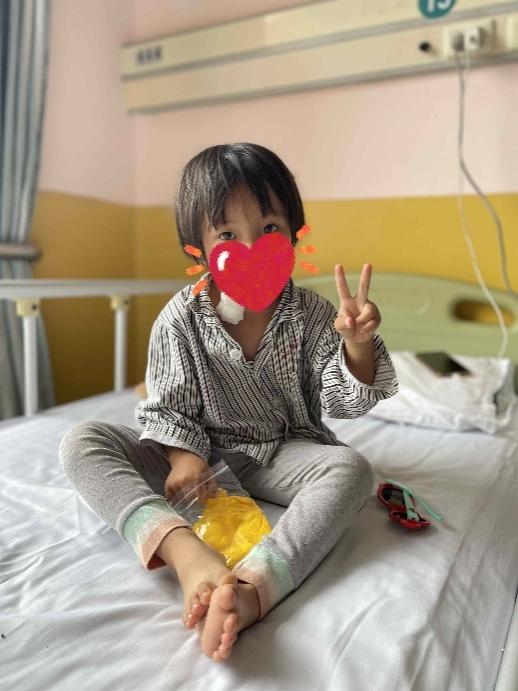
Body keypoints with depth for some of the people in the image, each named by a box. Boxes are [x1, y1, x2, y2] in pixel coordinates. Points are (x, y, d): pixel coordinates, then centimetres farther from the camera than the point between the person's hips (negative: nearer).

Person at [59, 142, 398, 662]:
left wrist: (357, 344, -26)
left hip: (281, 454, 0)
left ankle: (253, 586, -49)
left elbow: (344, 403, -8)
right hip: (199, 453, 1)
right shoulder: (180, 318, -10)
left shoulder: (312, 315, -8)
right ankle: (184, 550, -43)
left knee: (351, 469, -32)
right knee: (80, 443, -20)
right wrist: (184, 456, -20)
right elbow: (168, 405, -3)